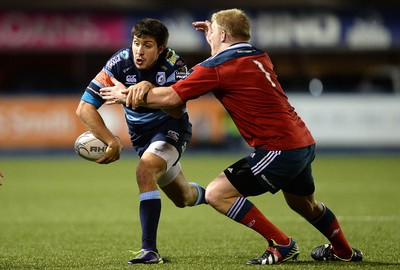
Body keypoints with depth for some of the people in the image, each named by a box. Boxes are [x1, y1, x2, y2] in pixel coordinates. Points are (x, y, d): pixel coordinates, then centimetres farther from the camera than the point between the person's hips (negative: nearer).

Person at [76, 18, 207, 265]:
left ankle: (150, 250, -30)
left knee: (145, 171, -33)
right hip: (140, 134, 4)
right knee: (183, 198, 18)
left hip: (171, 128, -4)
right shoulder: (121, 62, -20)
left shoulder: (174, 64, -25)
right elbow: (84, 107, -21)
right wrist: (112, 141, -29)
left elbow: (178, 111, -38)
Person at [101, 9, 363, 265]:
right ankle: (344, 251, 52)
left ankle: (282, 246, -2)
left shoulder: (218, 67, -11)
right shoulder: (260, 57, 12)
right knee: (305, 204, 32)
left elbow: (170, 97, -11)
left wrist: (127, 95, 2)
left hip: (279, 149, -9)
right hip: (305, 142, 9)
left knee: (217, 194, -8)